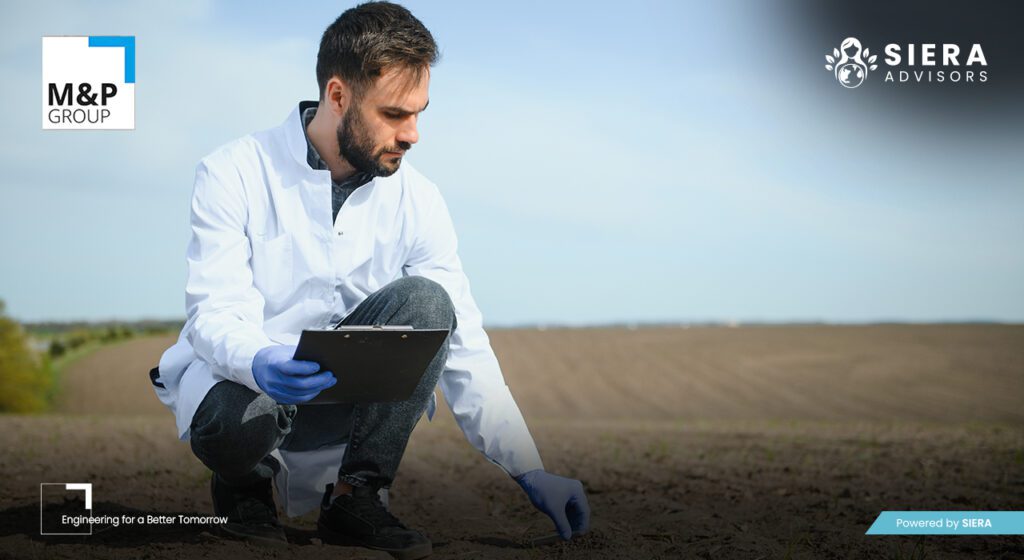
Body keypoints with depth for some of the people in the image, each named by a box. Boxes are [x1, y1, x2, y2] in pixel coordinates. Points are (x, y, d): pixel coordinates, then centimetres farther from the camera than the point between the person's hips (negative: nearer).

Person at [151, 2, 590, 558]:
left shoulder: (416, 200, -4)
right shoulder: (233, 173, -13)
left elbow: (464, 349, -4)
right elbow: (212, 314, -19)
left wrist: (530, 473, -10)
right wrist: (259, 363, -44)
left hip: (342, 389, 3)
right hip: (237, 374, -3)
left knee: (425, 300, -24)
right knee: (235, 419, -39)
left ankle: (357, 496, -15)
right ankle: (243, 481, 0)